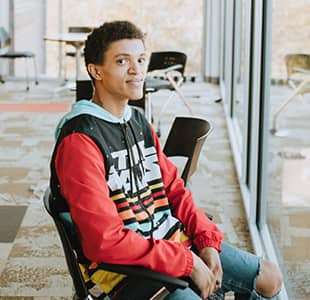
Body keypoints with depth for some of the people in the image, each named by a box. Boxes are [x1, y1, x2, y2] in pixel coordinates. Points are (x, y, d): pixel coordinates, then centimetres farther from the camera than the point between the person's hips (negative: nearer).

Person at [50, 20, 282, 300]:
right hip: (123, 266, -8)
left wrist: (207, 242, -2)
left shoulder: (139, 122, 9)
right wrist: (187, 262, -21)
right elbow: (104, 241, -26)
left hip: (173, 240, 9)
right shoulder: (80, 141, -20)